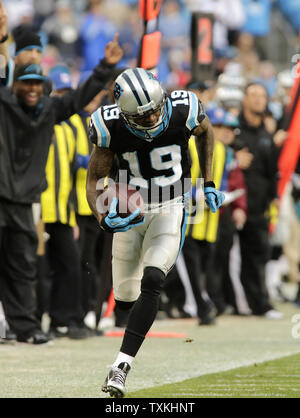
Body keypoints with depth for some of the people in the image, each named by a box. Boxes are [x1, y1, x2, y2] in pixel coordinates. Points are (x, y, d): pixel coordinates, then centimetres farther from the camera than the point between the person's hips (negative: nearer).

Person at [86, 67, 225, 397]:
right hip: (130, 213, 2)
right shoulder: (111, 128, -18)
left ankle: (122, 366, -25)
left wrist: (208, 183, 6)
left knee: (151, 281, -23)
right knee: (125, 297, 6)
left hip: (170, 210, -2)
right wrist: (103, 219, -25)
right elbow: (95, 179, -7)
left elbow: (205, 132, 7)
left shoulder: (183, 111, -19)